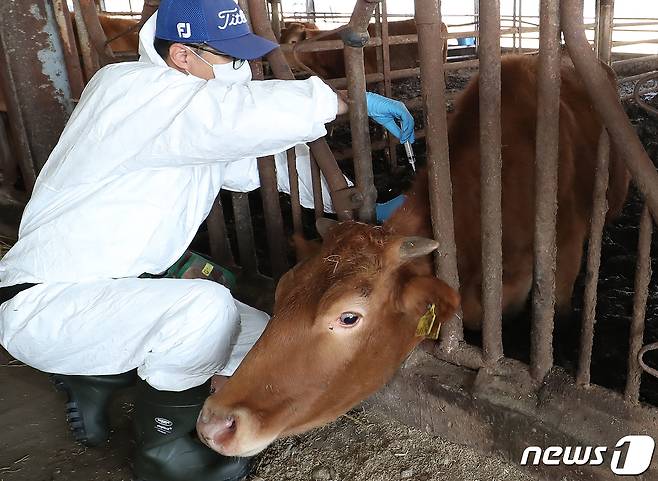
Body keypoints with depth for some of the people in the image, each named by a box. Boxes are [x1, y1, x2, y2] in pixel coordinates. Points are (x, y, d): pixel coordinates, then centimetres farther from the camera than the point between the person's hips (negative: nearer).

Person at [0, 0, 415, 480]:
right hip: (43, 305, -9)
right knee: (208, 309, -34)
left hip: (119, 290, 9)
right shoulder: (135, 90, -20)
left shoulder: (194, 108, 7)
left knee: (268, 343, 4)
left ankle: (95, 375, 15)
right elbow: (252, 113, -36)